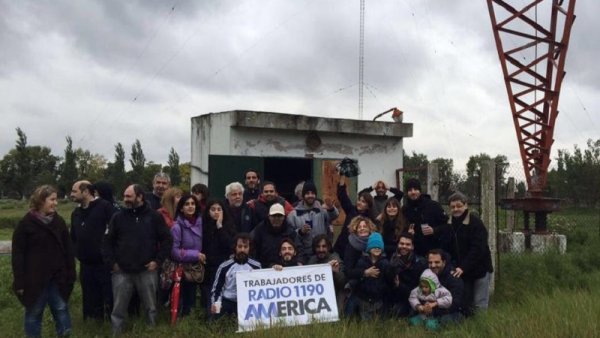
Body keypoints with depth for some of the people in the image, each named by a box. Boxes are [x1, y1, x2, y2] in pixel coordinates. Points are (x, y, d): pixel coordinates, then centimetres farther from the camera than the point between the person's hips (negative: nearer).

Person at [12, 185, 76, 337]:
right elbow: (18, 254, -8)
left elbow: (68, 250, 7)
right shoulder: (26, 223, -8)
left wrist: (70, 274, 4)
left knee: (61, 309, 12)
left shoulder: (59, 221, 5)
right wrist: (19, 282, -11)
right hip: (35, 279, -4)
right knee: (34, 314, 9)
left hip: (57, 278, 4)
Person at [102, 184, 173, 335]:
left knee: (150, 308, 10)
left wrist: (158, 261, -4)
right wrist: (111, 262, -1)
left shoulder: (154, 216, 0)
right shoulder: (118, 217, 4)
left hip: (147, 271, -1)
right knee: (118, 310, 6)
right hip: (122, 272, 1)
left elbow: (167, 240, 2)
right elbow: (107, 241, 7)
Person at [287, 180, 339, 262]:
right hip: (304, 255, 0)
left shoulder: (322, 209, 1)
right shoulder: (294, 214, 2)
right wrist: (300, 231, -18)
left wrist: (331, 209, -41)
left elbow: (334, 216, -20)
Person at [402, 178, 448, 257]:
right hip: (414, 251, 2)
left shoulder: (433, 205, -3)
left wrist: (434, 230, -17)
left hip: (434, 250, -2)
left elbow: (446, 224, -2)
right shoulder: (405, 209, 6)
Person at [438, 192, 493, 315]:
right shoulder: (449, 224, 5)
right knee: (464, 303, 7)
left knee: (479, 305, -3)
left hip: (479, 269, -5)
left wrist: (463, 267, -28)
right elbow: (444, 248, 4)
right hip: (460, 270, 5)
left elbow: (478, 249, -21)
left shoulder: (475, 223, -13)